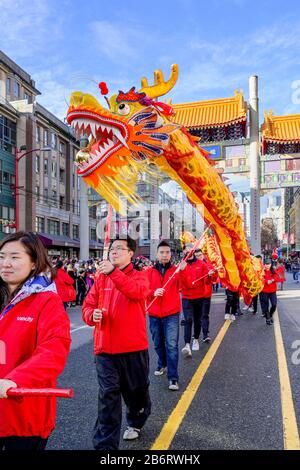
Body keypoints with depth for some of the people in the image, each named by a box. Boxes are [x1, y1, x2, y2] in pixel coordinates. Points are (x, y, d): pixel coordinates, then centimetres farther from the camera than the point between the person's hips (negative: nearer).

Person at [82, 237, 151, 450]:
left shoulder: (139, 275, -3)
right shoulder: (101, 278, 6)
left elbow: (138, 292, -26)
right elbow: (88, 305, 6)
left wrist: (113, 272, -36)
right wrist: (92, 314, -17)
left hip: (134, 346, -1)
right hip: (105, 347, 1)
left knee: (136, 389, 18)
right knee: (108, 394, 0)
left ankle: (136, 422, 47)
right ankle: (105, 444, 12)